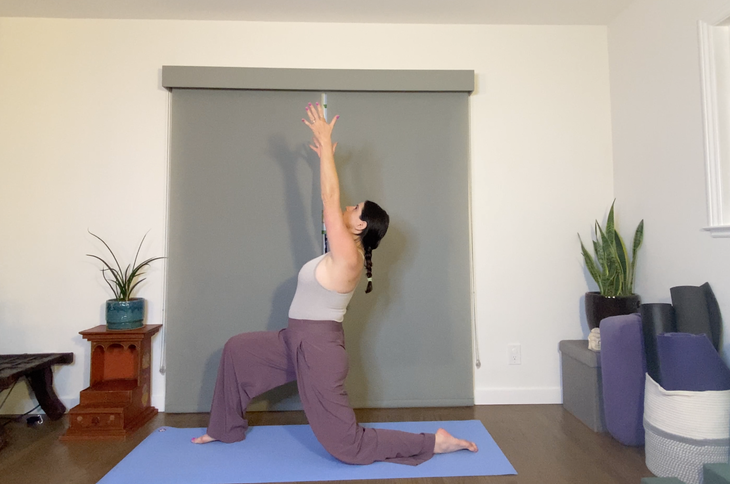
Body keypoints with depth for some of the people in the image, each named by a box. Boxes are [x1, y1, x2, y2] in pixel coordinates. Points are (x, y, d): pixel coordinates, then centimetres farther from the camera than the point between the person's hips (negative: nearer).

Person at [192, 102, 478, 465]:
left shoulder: (347, 256, -21)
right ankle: (226, 429, 35)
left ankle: (434, 442, 7)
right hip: (301, 340, 10)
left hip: (317, 347, -10)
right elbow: (332, 204, 13)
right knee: (237, 350, 21)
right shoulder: (347, 252, 4)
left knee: (346, 444, -1)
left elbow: (330, 199, -22)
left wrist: (325, 142, -17)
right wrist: (326, 157, 17)